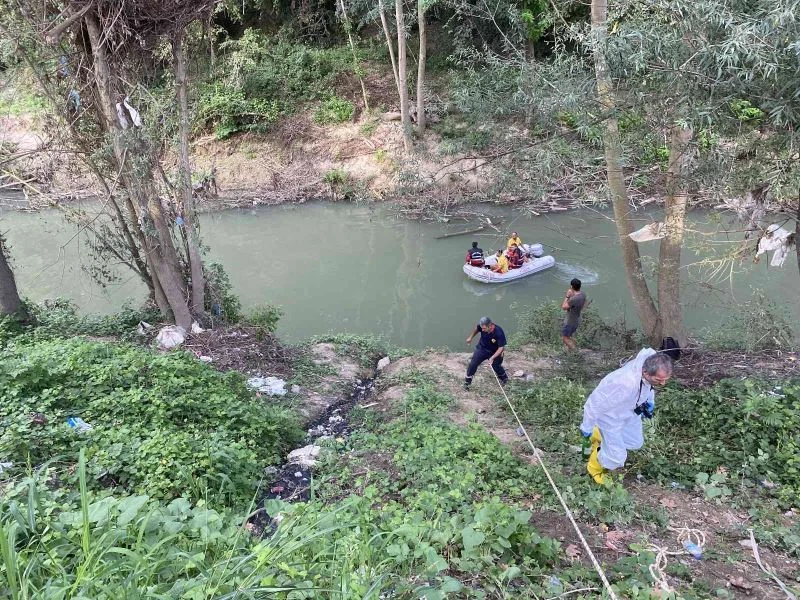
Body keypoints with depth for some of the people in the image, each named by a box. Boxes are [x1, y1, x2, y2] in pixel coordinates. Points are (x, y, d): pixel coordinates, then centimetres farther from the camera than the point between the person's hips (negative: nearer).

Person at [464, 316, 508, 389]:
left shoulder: (499, 333, -36)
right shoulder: (482, 326, -25)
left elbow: (501, 347, -30)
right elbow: (477, 329, 2)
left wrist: (492, 358, -37)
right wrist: (470, 337, 11)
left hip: (494, 352, -3)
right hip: (481, 349, 3)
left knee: (496, 366, 11)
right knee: (473, 364, -2)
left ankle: (504, 378, 43)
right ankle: (467, 382, 16)